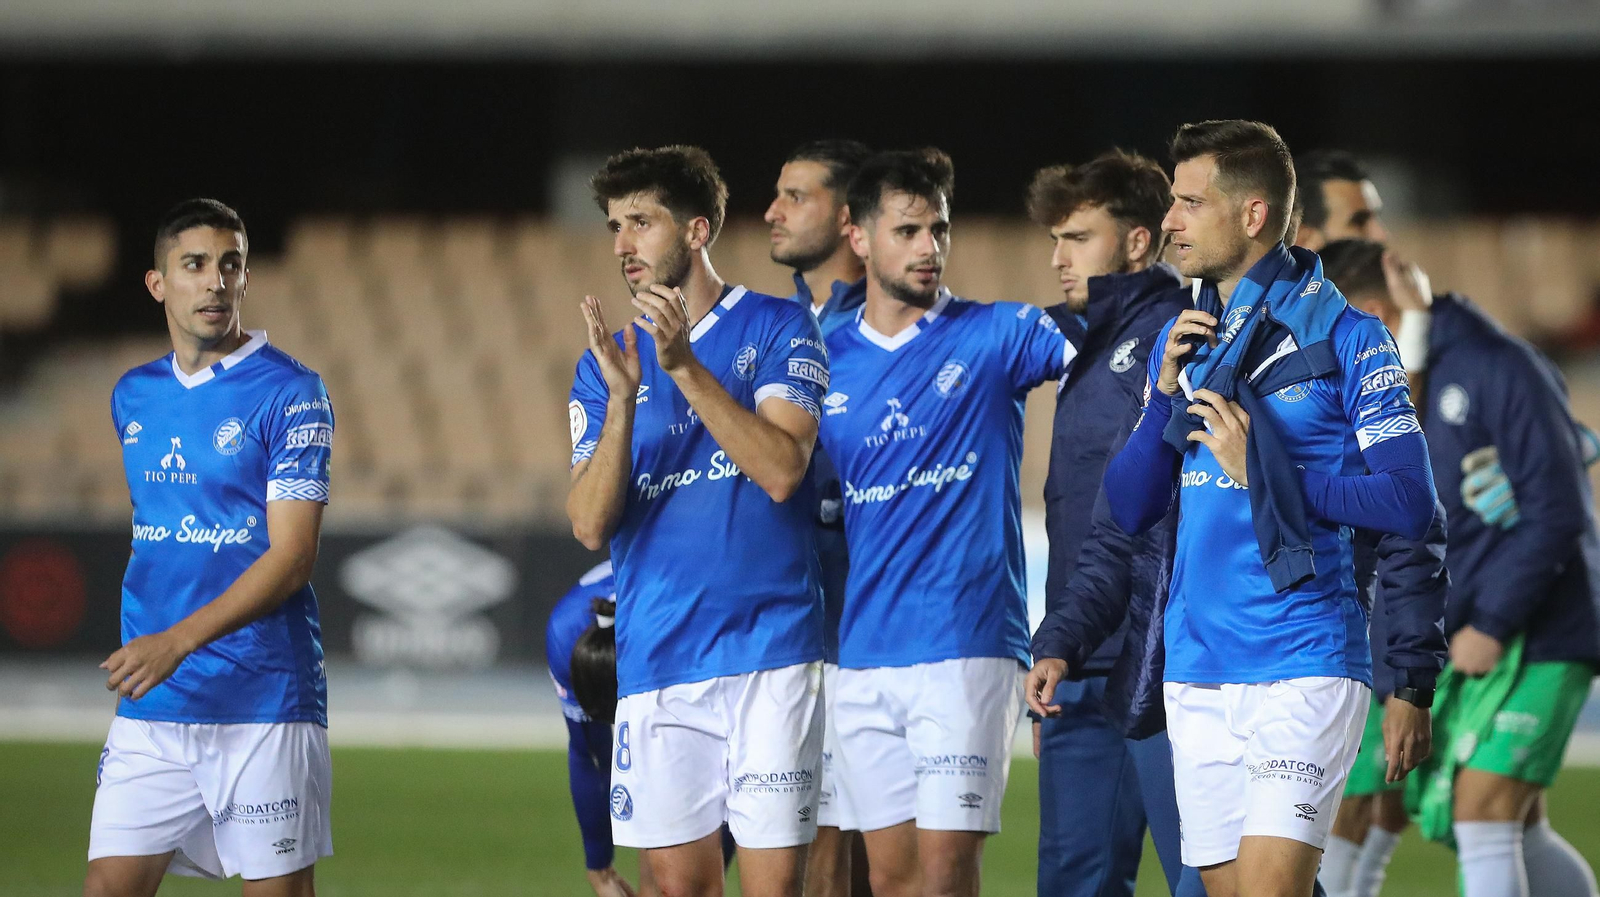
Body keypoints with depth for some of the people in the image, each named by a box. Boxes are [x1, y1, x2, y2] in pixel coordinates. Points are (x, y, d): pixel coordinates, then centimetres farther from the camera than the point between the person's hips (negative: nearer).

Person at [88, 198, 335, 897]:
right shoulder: (133, 396, 13)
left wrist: (179, 641, -23)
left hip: (263, 703, -5)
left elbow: (292, 555, -14)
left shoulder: (291, 393, -6)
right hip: (151, 707, 5)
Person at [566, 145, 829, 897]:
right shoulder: (604, 364, 11)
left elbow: (781, 469, -14)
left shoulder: (775, 328, 1)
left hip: (767, 651, -3)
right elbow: (590, 525, 0)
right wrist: (623, 398, -13)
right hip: (655, 663, 3)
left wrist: (686, 366, -19)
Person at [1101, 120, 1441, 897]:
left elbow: (1410, 504, -11)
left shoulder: (1342, 334, -5)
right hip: (1196, 671, 6)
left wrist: (1264, 471, -15)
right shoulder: (1180, 341, 14)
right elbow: (1129, 511, 11)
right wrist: (1168, 391, -2)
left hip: (1303, 665, -6)